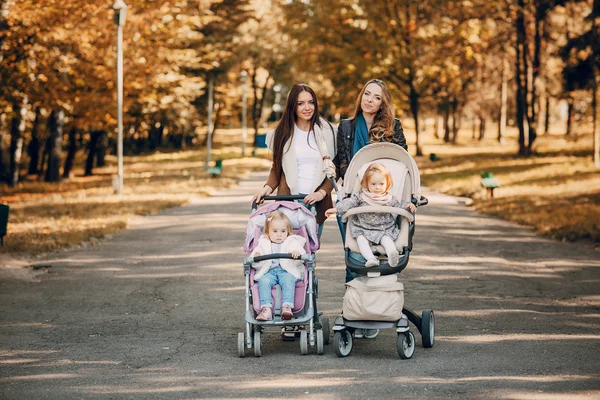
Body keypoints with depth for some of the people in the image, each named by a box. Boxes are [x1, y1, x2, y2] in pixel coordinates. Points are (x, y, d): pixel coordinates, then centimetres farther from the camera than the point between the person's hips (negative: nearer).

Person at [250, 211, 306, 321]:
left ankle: (287, 307, -48)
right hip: (268, 271, 1)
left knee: (288, 280, -34)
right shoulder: (263, 244, 20)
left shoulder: (292, 242, 17)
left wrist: (297, 253, -25)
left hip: (287, 271, -1)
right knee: (263, 281, -31)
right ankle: (266, 309, -42)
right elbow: (256, 265, 14)